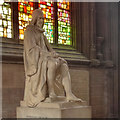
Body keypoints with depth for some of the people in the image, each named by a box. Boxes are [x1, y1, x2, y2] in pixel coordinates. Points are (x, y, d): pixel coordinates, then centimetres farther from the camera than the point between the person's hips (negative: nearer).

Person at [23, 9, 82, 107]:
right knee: (52, 64, -38)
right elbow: (32, 48, -14)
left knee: (64, 66, -16)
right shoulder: (29, 31, -1)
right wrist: (48, 54, -20)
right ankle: (51, 92, -29)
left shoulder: (40, 33, 25)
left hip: (45, 58, 8)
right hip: (35, 60, -8)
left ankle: (69, 95, -28)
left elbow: (47, 47, 20)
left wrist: (54, 54, -3)